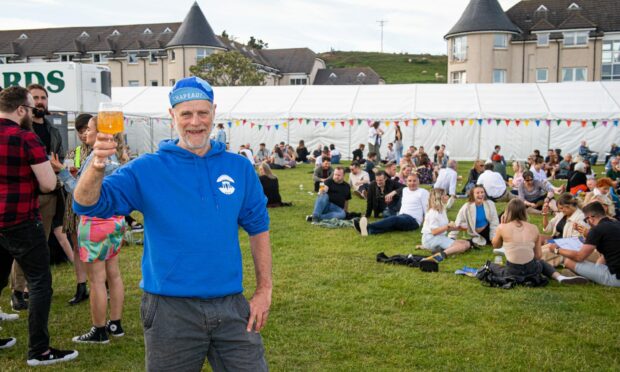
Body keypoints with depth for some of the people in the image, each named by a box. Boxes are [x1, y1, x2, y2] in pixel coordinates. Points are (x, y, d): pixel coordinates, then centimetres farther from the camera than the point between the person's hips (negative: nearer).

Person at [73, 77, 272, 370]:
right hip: (171, 310, -2)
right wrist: (97, 166, -35)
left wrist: (264, 289, 4)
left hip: (231, 307, 2)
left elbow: (258, 228, 9)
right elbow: (87, 204, -14)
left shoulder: (239, 168, 3)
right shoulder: (147, 170, -5)